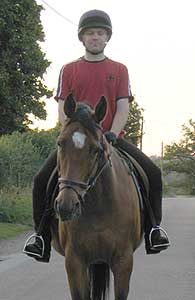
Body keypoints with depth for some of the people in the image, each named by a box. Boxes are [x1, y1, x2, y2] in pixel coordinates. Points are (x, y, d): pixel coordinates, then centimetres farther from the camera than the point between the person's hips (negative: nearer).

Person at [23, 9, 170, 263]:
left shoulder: (119, 70, 10)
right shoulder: (69, 70, 9)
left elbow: (123, 107, 2)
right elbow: (63, 109, 2)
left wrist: (112, 134, -16)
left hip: (111, 137, 0)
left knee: (152, 173, -19)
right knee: (42, 179, -19)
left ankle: (153, 227, -6)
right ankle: (43, 237, -8)